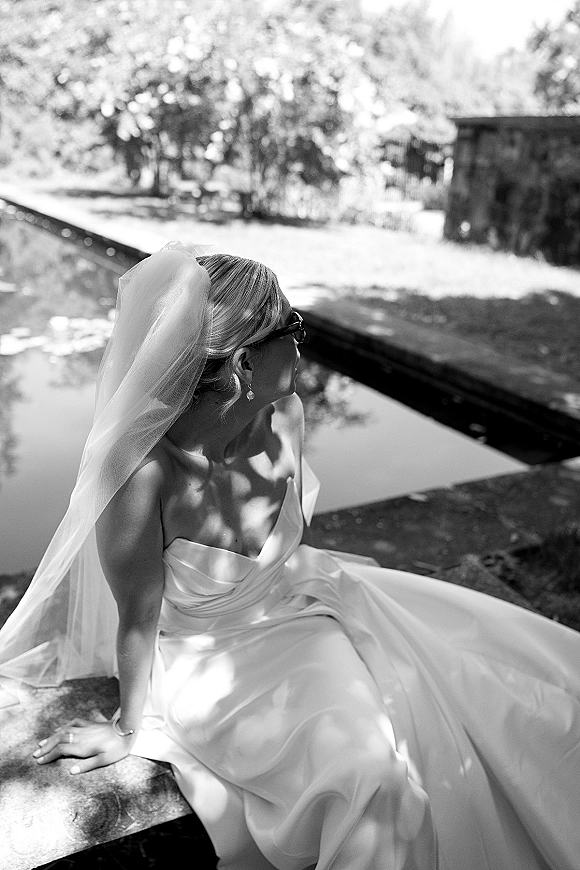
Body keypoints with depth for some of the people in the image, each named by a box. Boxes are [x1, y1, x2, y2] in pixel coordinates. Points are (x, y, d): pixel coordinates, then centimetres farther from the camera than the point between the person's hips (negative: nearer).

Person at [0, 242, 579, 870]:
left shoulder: (284, 415, -12)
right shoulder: (144, 470, -30)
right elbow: (138, 618, -17)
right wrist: (130, 729, -3)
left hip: (303, 601, 6)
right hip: (216, 660, -5)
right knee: (376, 776, -26)